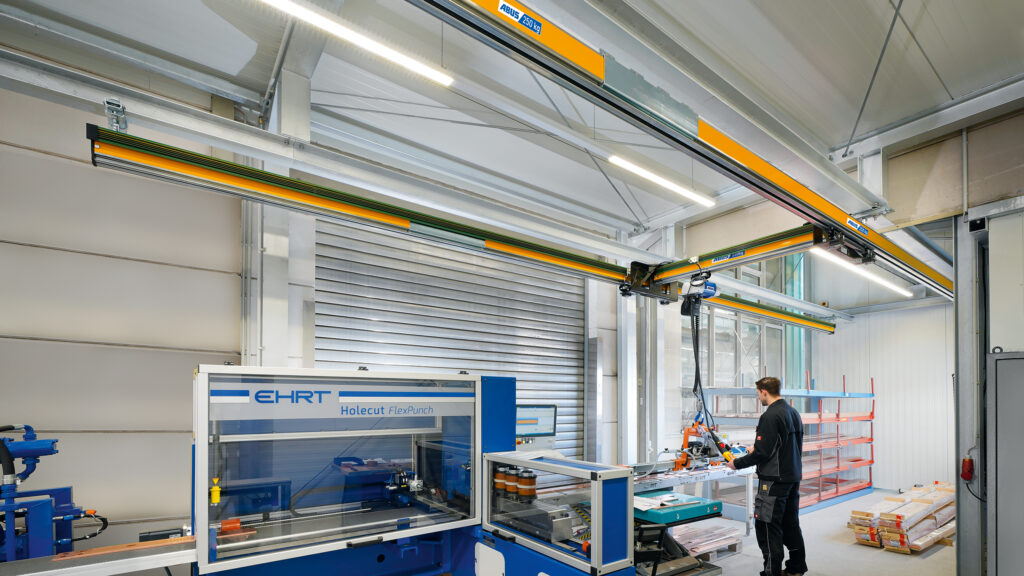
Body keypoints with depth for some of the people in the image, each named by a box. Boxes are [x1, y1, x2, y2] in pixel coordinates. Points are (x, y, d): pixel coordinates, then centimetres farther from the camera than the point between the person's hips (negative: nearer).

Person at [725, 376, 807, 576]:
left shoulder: (770, 417, -20)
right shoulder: (793, 413, 9)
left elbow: (762, 453, -22)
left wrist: (737, 464, -9)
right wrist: (757, 450, 22)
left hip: (774, 480, -10)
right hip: (794, 477, 10)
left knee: (767, 526, -2)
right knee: (791, 524, 19)